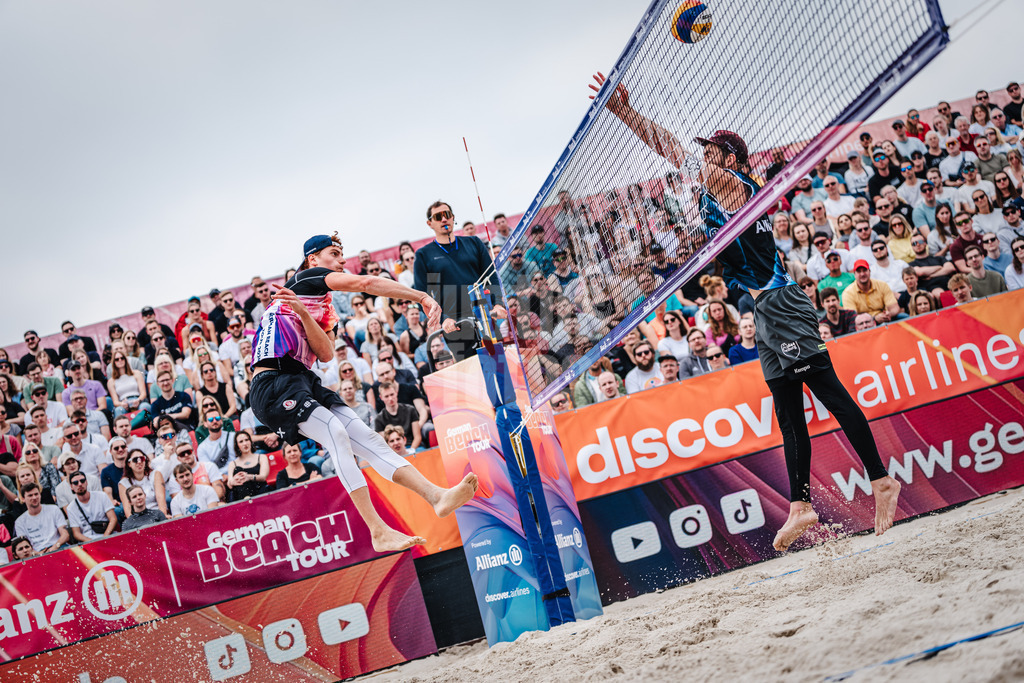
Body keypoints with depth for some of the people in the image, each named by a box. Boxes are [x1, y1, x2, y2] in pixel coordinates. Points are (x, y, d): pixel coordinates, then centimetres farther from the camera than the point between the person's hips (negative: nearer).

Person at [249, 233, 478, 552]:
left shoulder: (325, 309, 25)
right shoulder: (308, 278, 1)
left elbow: (326, 353, 6)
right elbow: (366, 283, -11)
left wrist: (302, 313, -8)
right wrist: (423, 297, -11)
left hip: (303, 382, 9)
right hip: (273, 382, -8)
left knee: (365, 436, -7)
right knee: (336, 432, -25)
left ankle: (436, 495, -17)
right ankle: (378, 532, -28)